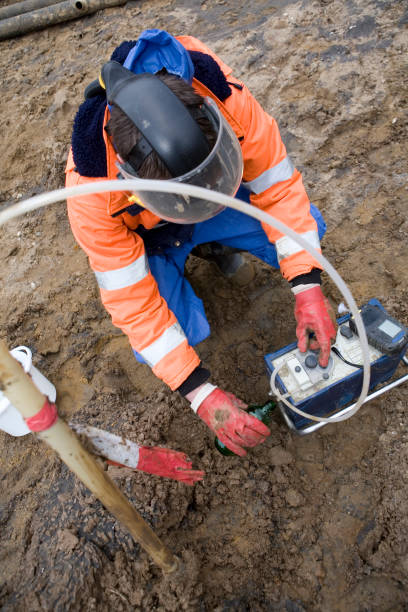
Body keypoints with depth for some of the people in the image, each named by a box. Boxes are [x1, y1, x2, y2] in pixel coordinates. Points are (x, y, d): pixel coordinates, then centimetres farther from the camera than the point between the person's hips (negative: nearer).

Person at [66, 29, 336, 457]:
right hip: (143, 232, -2)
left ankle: (211, 241, 12)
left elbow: (277, 186, -24)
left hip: (221, 205, 2)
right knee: (166, 340, -22)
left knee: (305, 229, -17)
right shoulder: (91, 191, -38)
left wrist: (307, 289, -33)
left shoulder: (229, 103, -36)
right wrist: (201, 394, -35)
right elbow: (133, 302, -32)